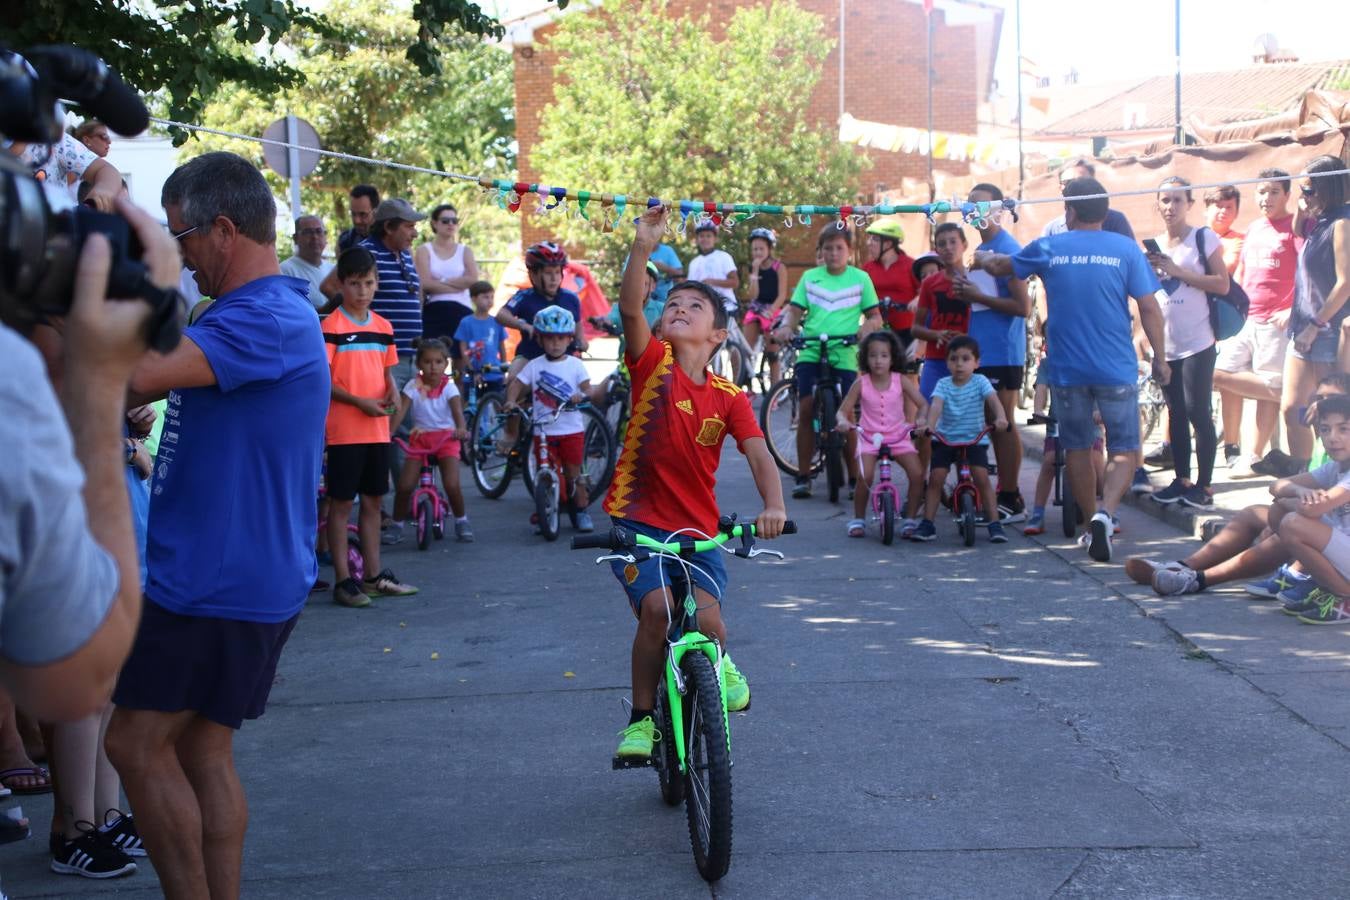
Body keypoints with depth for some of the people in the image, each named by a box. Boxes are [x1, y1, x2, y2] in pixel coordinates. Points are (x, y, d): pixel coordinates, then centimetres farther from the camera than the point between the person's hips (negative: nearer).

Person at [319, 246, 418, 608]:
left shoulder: (383, 326, 11)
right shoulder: (333, 326, -9)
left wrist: (393, 391, -2)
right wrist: (359, 402, -19)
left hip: (378, 427, 6)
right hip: (344, 429, -6)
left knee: (373, 500, 13)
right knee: (341, 501, 1)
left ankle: (374, 576, 22)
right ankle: (343, 580, 6)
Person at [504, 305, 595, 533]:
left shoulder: (576, 365, 2)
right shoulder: (534, 366, 3)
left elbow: (587, 389, -5)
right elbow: (516, 385, 1)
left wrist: (582, 396, -28)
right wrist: (511, 401, -19)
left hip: (572, 430, 0)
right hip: (544, 430, 0)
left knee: (573, 472, 5)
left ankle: (581, 511, 18)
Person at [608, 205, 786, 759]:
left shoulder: (729, 398, 2)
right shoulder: (653, 364, -2)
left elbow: (759, 457, -8)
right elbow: (629, 309, -20)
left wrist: (774, 506, -27)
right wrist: (643, 249, -34)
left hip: (698, 531, 2)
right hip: (637, 521, -2)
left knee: (706, 619, -19)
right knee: (658, 607, -24)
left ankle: (718, 664, 19)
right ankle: (641, 717, -3)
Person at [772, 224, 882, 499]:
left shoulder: (860, 278, 7)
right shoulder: (810, 277, 11)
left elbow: (875, 316, 8)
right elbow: (795, 311, 8)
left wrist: (867, 327, -14)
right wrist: (786, 326, -13)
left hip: (844, 355, -1)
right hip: (810, 352, 1)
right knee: (806, 410, -8)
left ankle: (854, 477, 9)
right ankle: (803, 476, 1)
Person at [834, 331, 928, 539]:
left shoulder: (900, 380, -2)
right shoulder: (861, 384, -3)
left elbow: (923, 404, -2)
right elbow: (843, 410, 1)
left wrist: (921, 419, -24)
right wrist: (843, 421, -22)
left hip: (898, 436, 1)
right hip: (869, 437, -1)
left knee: (917, 474, -18)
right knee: (865, 476, -25)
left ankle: (909, 518, 2)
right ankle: (858, 519, -2)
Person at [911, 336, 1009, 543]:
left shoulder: (980, 382, -4)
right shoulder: (943, 384, -2)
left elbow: (993, 400, -20)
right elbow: (936, 406, -19)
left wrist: (1000, 417, -42)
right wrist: (929, 425, -39)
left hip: (975, 439, -1)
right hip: (945, 439, 1)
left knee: (982, 477, -17)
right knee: (935, 477, -12)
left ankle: (995, 523, -8)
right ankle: (927, 524, -2)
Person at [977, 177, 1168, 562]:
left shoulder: (1047, 249, 2)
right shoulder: (1125, 249, -3)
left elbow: (999, 266, 20)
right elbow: (1149, 308, -4)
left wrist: (981, 258, 42)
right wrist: (1159, 358, 7)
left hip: (1066, 370, 2)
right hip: (1116, 370, -2)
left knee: (1078, 448, 16)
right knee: (1125, 449, 4)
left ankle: (1091, 524, 25)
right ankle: (1104, 514, -19)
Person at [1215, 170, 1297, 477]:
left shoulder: (1296, 228, -5)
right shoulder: (1252, 230, 16)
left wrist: (1293, 310, -17)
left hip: (1274, 322, -7)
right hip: (1244, 319, 7)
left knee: (1269, 388, -4)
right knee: (1223, 374, 2)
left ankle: (1252, 457, 0)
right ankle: (1232, 447, 14)